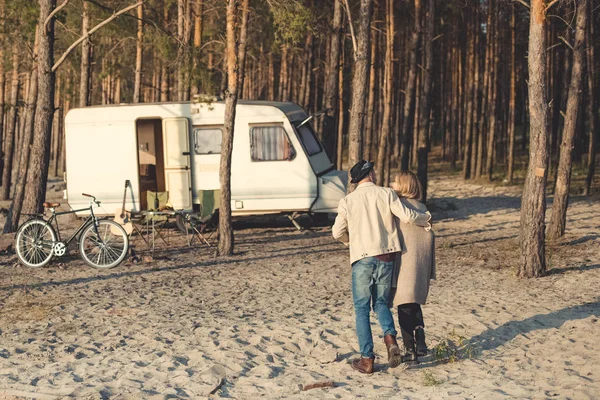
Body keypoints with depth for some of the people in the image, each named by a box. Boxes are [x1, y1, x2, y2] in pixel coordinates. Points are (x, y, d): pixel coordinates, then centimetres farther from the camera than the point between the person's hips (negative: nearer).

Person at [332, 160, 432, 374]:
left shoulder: (347, 201, 0)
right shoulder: (386, 193, -1)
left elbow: (338, 233, 4)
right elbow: (407, 216, -7)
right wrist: (426, 218, 13)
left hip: (362, 258, -1)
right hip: (386, 257, 1)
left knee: (362, 309, 7)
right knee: (381, 302, 18)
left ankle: (367, 359, 4)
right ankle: (390, 337, -9)